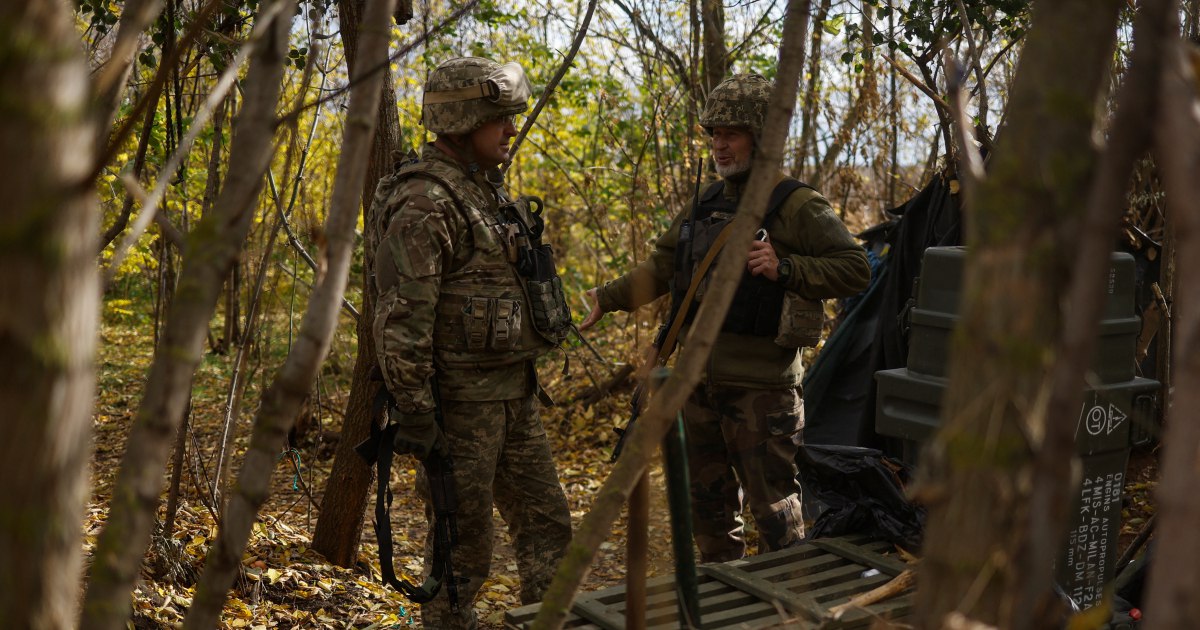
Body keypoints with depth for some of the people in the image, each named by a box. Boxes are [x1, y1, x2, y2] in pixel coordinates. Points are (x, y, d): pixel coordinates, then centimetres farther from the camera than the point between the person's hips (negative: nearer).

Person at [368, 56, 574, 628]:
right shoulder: (424, 204, -17)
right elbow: (401, 320, -22)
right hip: (460, 402, -9)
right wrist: (414, 416, -22)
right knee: (463, 547, 4)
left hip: (512, 395, 9)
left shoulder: (487, 190, 13)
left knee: (547, 524, 15)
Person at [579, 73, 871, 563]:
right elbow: (660, 268, 19)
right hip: (700, 380, 7)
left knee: (773, 507, 1)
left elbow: (855, 269, -14)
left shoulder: (796, 206, -9)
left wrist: (785, 269, -24)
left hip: (761, 388, -7)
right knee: (708, 504, 19)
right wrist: (609, 297, 8)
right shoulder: (705, 205, 12)